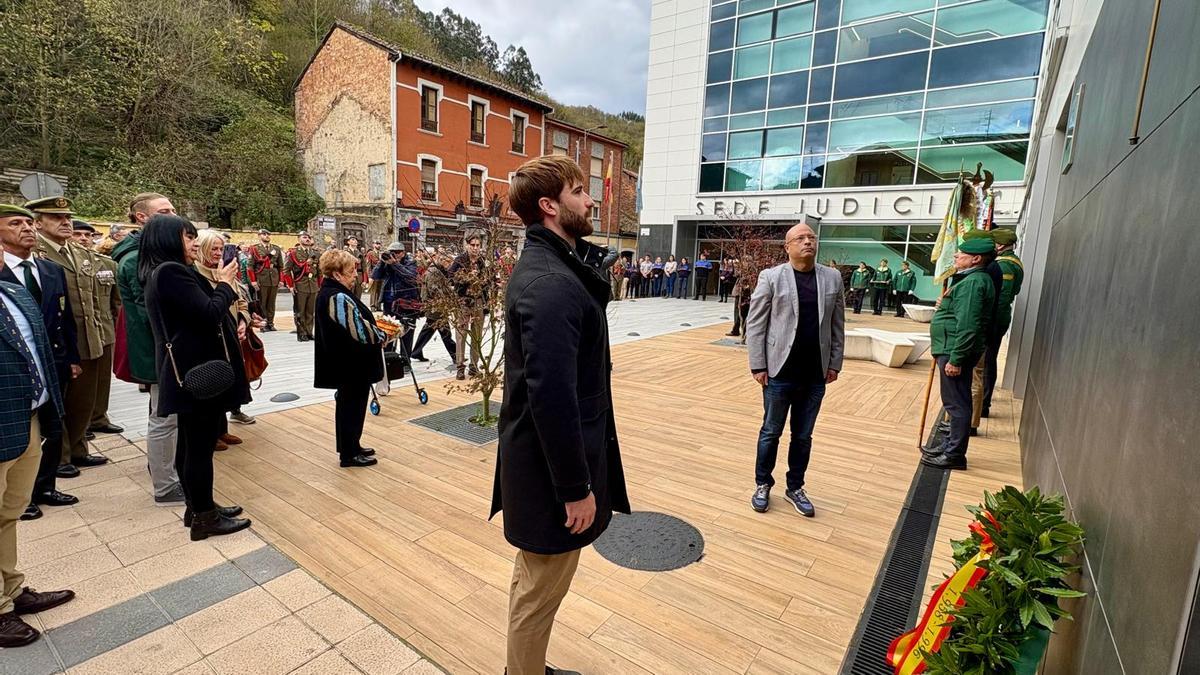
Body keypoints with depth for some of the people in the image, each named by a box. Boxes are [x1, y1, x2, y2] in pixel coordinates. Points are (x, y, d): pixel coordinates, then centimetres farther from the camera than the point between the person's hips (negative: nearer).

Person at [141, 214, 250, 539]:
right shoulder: (171, 271, -17)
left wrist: (222, 286, 7)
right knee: (201, 445, -1)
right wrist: (225, 284, -7)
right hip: (198, 372, -11)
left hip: (188, 371, 11)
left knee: (190, 443, 17)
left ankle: (197, 507, 30)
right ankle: (204, 517, 10)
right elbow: (209, 314, -21)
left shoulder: (163, 272, 16)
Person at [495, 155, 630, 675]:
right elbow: (552, 396, -27)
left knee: (532, 576, 27)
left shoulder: (544, 266, 7)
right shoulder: (551, 285, -25)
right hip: (551, 463, -11)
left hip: (535, 454, 11)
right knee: (542, 590, 12)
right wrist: (576, 487, -20)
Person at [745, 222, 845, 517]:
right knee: (771, 433, 11)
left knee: (803, 436, 14)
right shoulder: (771, 277, -6)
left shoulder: (832, 278, 5)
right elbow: (755, 324, -6)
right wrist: (758, 366, -9)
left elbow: (837, 325, 9)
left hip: (815, 375, 3)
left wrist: (834, 364, 6)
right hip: (780, 372, -3)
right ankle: (763, 484, 29)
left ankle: (795, 487, 31)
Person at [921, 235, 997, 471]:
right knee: (956, 402, 18)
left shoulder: (973, 282, -17)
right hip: (953, 349, 11)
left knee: (956, 404, -3)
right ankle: (950, 445, 30)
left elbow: (967, 326, -24)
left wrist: (955, 359, -23)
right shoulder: (973, 279, 16)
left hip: (955, 350, -11)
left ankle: (955, 455, 6)